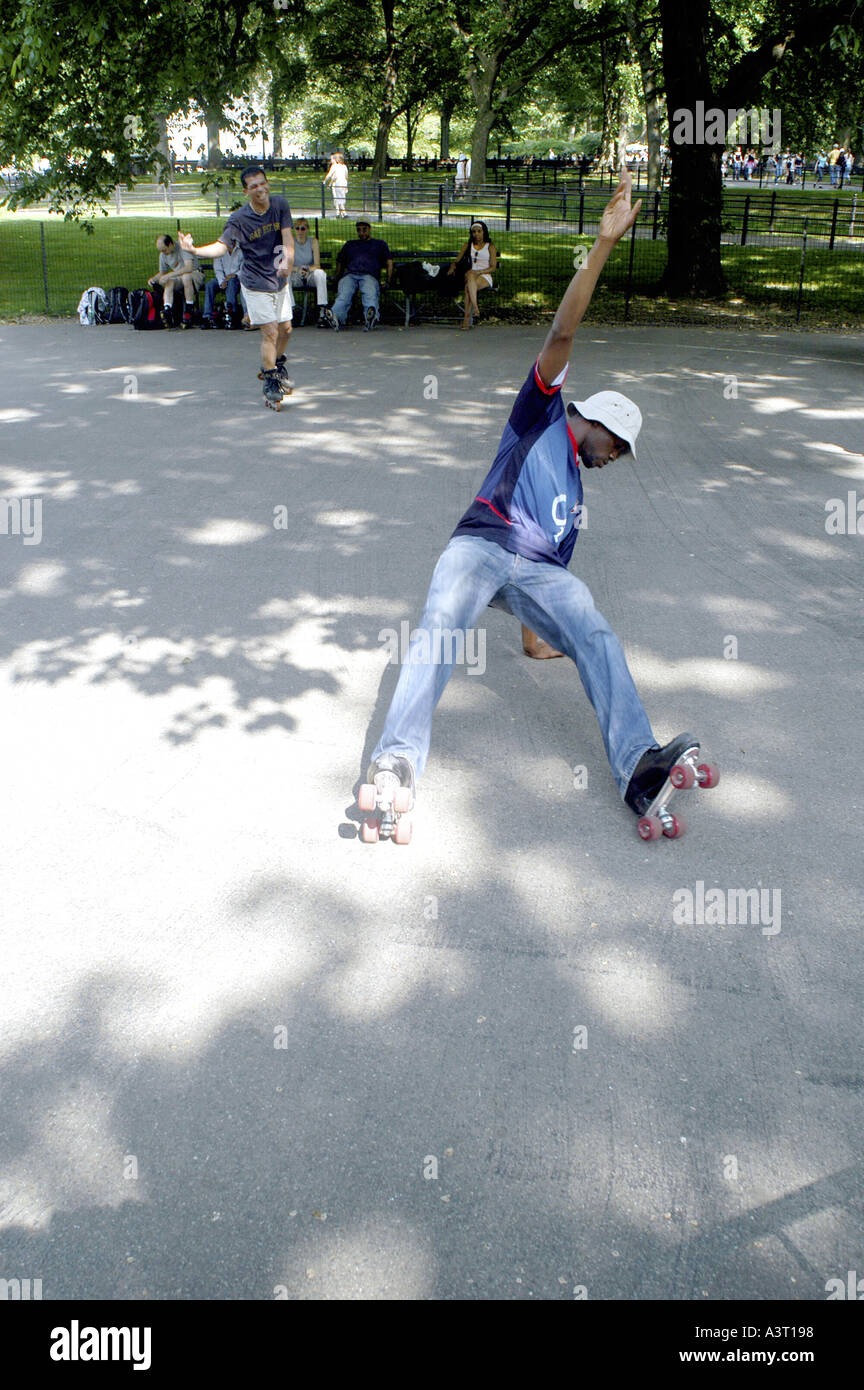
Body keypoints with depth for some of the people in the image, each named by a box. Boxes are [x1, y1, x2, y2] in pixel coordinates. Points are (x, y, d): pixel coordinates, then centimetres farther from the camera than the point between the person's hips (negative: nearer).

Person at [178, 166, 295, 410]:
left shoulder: (280, 205, -6)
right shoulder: (238, 219, -16)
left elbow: (287, 236, -12)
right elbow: (222, 246, -19)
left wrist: (288, 259, -33)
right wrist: (195, 250, -36)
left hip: (280, 279, 5)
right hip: (256, 283, -4)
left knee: (285, 328, 12)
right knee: (270, 331, -9)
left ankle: (276, 366, 40)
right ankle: (270, 383, 6)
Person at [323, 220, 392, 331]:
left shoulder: (380, 244, 33)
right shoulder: (349, 244, 40)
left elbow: (389, 263, 22)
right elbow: (339, 263, 37)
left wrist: (388, 281, 8)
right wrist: (337, 278, 19)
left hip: (370, 275, -2)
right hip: (349, 275, 2)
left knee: (370, 294, -39)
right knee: (344, 294, -35)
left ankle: (371, 316, -70)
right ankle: (336, 317, -63)